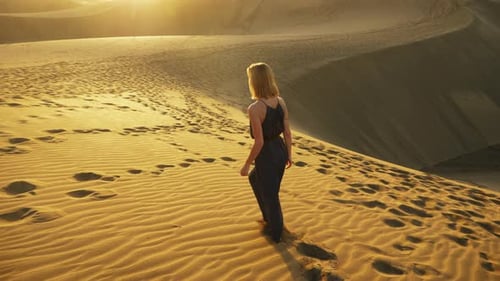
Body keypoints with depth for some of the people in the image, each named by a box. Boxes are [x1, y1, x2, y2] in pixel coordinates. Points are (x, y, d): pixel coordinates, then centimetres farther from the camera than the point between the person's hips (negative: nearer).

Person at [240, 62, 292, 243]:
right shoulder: (281, 101, -3)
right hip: (280, 151, 8)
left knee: (270, 195, 13)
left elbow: (259, 142, -23)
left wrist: (246, 165, -10)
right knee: (254, 178, 32)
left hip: (267, 155, -7)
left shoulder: (255, 108, -25)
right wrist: (288, 155, 16)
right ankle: (268, 218, 43)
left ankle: (276, 234, 33)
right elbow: (287, 132, 3)